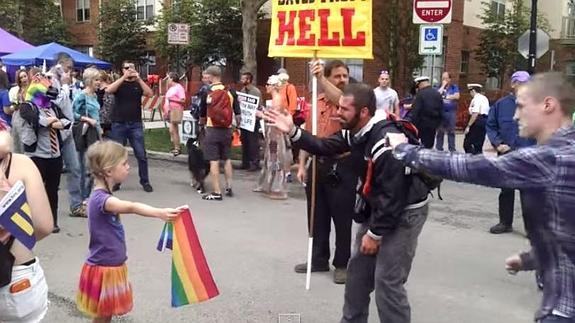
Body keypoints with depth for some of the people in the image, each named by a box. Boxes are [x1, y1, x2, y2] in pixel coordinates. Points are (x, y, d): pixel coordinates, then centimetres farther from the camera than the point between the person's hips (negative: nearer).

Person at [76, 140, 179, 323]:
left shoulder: (103, 197, 7)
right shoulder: (100, 199, -25)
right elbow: (131, 207, -43)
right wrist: (160, 213, -55)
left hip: (111, 266, 9)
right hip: (103, 269, -9)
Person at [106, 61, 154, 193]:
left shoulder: (138, 84, 9)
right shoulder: (119, 83, 6)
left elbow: (149, 93, -10)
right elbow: (108, 90, -15)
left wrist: (138, 78, -14)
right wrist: (124, 77, -17)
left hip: (135, 124, 0)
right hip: (118, 124, 0)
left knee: (141, 154, -3)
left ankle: (145, 181, 7)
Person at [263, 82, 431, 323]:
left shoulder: (386, 142, -30)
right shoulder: (354, 132, -1)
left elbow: (394, 194, -28)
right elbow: (324, 147, 5)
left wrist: (375, 233, -20)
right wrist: (292, 131, -8)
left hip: (405, 211, -9)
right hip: (377, 209, 9)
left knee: (386, 282, -8)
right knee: (357, 270, 15)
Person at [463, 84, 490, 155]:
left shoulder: (476, 99, -11)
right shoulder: (485, 98, 17)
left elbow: (475, 114, -20)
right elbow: (487, 111, 14)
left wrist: (468, 126, -20)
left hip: (478, 120, -10)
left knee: (467, 143, -6)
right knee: (479, 144, 13)